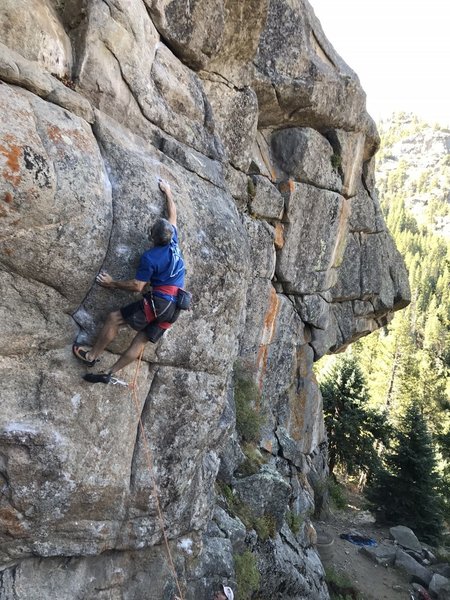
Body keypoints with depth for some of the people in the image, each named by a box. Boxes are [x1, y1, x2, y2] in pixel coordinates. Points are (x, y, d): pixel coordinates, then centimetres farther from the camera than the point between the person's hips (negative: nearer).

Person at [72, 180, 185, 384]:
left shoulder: (150, 257, -12)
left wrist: (112, 284, 3)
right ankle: (111, 374, 5)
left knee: (114, 318, 4)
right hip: (174, 308, 8)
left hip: (159, 302, -8)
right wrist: (168, 192, 32)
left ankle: (92, 356, 12)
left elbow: (137, 286, -9)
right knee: (141, 339, 6)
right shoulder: (174, 242, 6)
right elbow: (172, 214, 21)